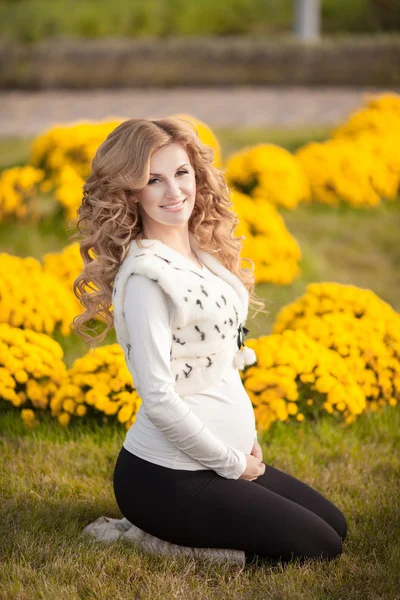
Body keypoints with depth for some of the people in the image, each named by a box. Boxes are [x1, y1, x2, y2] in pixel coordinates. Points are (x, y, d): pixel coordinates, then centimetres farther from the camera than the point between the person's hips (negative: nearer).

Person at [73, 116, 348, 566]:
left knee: (334, 524, 17)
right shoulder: (146, 274, -21)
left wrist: (246, 443, 5)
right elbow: (159, 401, -24)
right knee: (319, 548, -4)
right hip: (165, 479, -9)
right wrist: (232, 463, -14)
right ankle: (143, 543, 0)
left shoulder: (203, 254, 5)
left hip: (222, 457, 9)